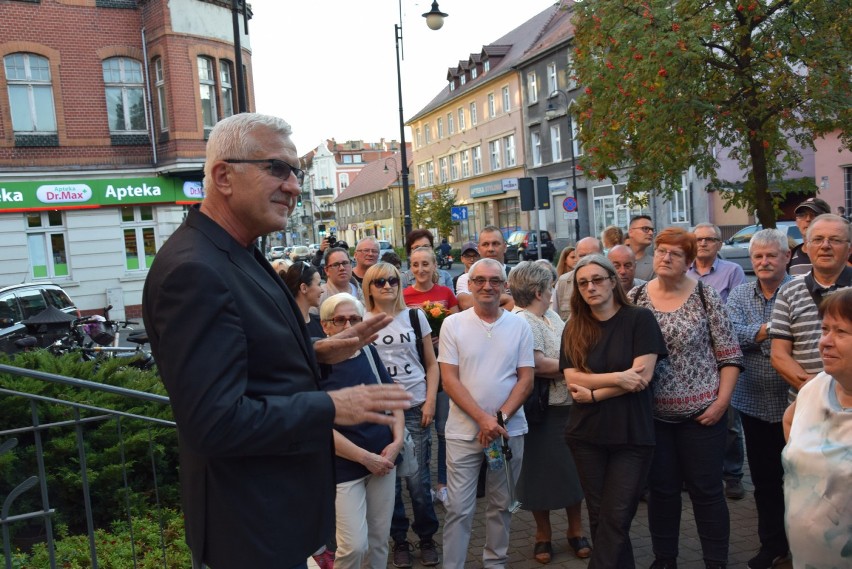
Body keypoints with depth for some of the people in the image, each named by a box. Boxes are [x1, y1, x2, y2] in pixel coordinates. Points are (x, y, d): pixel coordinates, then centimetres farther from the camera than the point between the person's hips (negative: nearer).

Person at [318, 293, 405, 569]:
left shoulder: (369, 352, 4)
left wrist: (397, 441, -4)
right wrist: (366, 457, -13)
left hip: (384, 460, 5)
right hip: (344, 467, -5)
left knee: (379, 540, 13)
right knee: (354, 545, -7)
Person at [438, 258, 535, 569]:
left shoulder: (519, 325, 1)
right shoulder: (452, 324, -3)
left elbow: (526, 379, 0)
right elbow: (449, 380, -7)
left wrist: (500, 418, -12)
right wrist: (483, 419, -15)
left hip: (509, 430, 2)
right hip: (464, 431, -2)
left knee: (501, 504, 15)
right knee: (459, 508, 3)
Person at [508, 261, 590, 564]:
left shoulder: (551, 315, 12)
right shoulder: (523, 321, -17)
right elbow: (538, 364, -25)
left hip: (570, 405, 8)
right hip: (544, 411, -7)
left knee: (574, 469, 14)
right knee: (543, 473, 7)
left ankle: (575, 530, 32)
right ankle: (543, 535, 27)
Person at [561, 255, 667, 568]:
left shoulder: (639, 319, -6)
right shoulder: (574, 329, 4)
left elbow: (643, 376, -14)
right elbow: (572, 379, -6)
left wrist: (593, 393, -13)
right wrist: (617, 378, -18)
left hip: (632, 435, -3)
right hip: (586, 436, 4)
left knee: (615, 519, -1)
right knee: (598, 517, 12)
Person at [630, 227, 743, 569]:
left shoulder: (706, 296, -6)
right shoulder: (635, 298, 0)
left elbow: (730, 355, -3)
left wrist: (722, 401, -10)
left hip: (701, 412, -2)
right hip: (652, 413, 2)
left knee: (706, 490, 8)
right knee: (661, 490, 14)